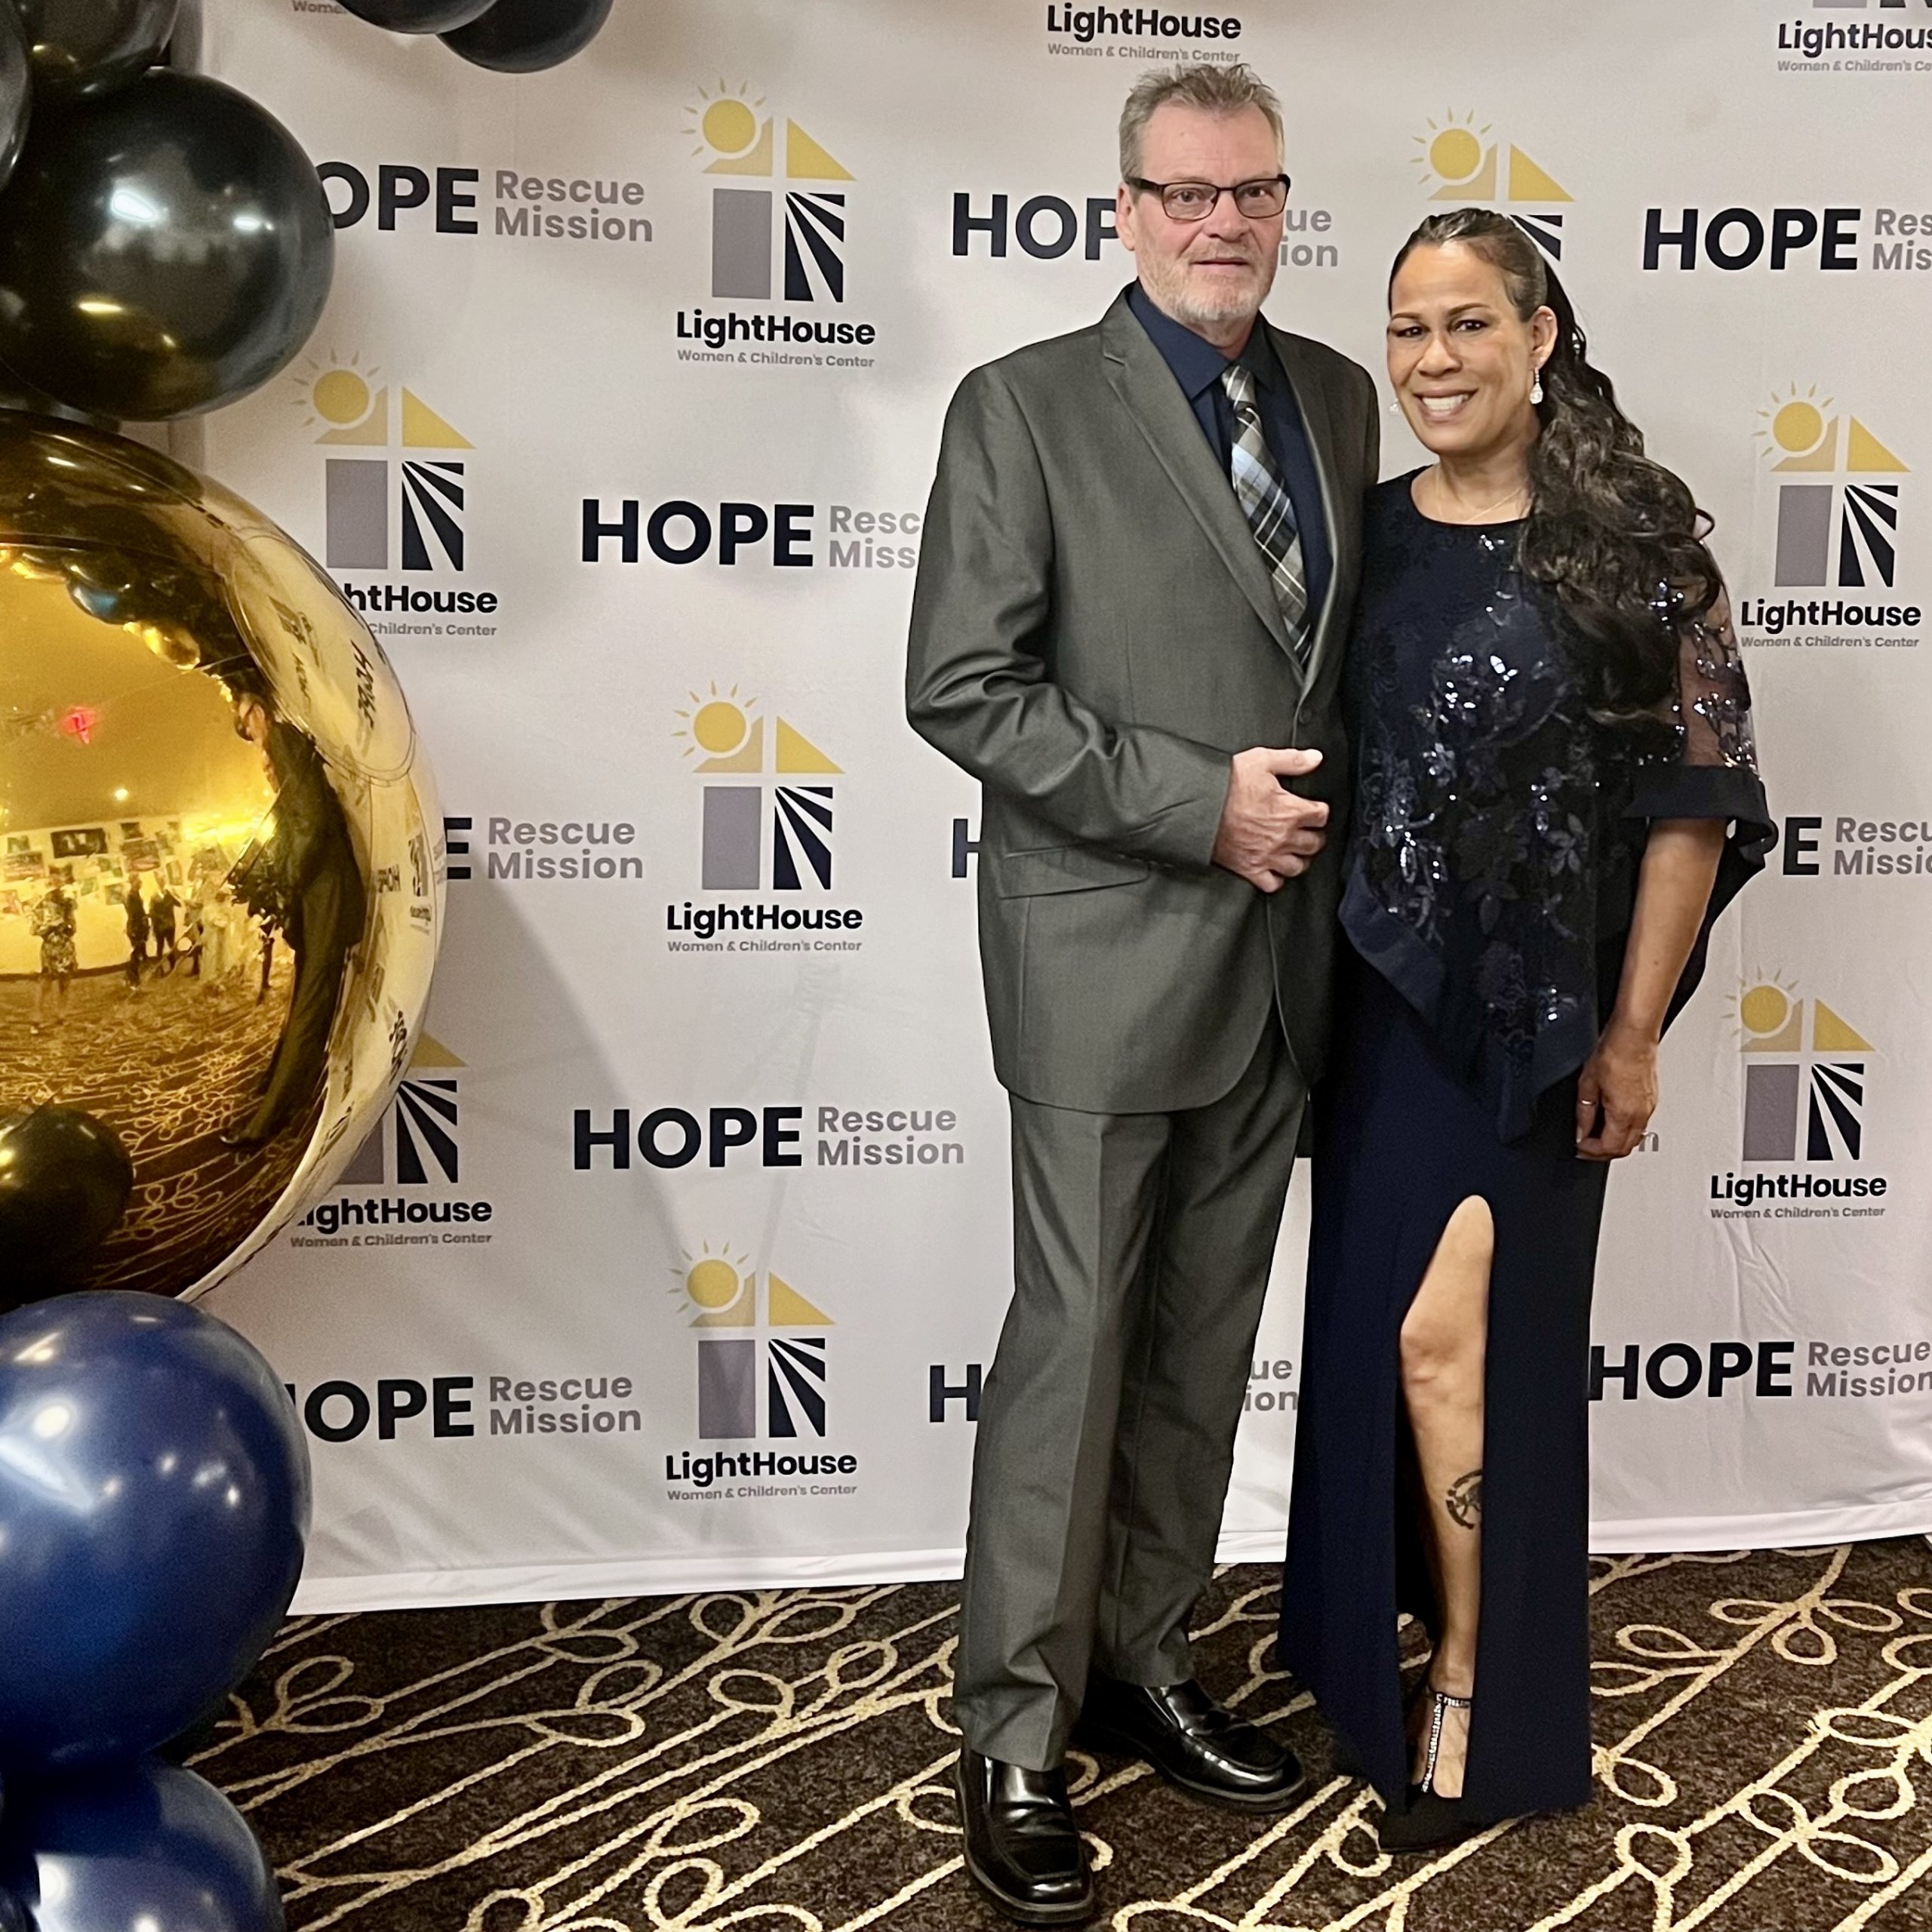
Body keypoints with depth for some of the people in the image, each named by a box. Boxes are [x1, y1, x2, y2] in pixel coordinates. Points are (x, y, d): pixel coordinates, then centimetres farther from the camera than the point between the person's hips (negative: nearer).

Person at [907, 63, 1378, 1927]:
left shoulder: (1336, 395, 11)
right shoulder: (1024, 407, -6)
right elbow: (961, 690, -12)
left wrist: (1327, 834, 3)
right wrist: (1201, 802, -16)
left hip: (1281, 957, 5)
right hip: (1109, 958, -5)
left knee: (1204, 1350, 13)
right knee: (1073, 1347, 2)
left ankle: (1137, 1663, 31)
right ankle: (1015, 1736, 18)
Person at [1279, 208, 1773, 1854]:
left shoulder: (1636, 537, -9)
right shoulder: (1369, 531, 5)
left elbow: (1695, 795, -8)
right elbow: (1324, 764, 10)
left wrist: (1633, 1030, -9)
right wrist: (1321, 980, 8)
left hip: (1538, 1009, -5)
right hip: (1389, 996, 5)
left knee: (1448, 1333, -6)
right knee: (1370, 1326, 13)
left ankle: (1482, 1689, 15)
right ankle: (1377, 1640, 35)